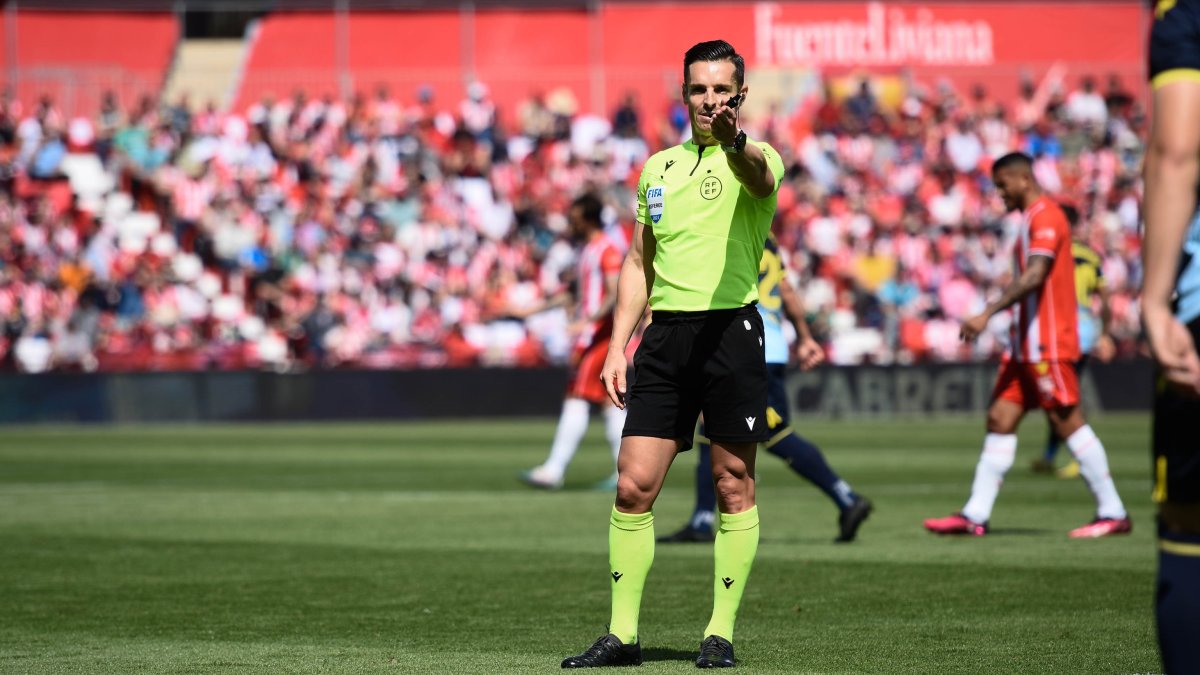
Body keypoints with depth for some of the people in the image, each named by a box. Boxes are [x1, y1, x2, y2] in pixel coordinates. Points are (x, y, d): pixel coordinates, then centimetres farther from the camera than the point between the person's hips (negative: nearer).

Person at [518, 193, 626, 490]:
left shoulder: (607, 250, -12)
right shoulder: (587, 250, 19)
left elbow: (615, 294, -21)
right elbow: (576, 292, 30)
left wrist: (588, 320, -33)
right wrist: (535, 309, 30)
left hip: (599, 332, -10)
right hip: (588, 335, 10)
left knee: (577, 399, -12)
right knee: (610, 401, 8)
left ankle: (554, 469, -15)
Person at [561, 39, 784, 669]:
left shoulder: (755, 158, -1)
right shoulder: (658, 168, 16)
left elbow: (759, 175, -28)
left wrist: (734, 142, -51)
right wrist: (618, 346, 11)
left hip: (731, 328, -5)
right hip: (665, 333, 5)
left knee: (734, 488, 1)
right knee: (633, 486, 0)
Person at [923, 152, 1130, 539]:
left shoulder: (1045, 216, -12)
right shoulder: (1032, 218, 19)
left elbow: (1034, 276, -24)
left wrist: (988, 314, -28)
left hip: (1048, 345, -10)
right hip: (1026, 344, 10)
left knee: (1067, 422, -8)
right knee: (1000, 419, 5)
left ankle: (1113, 514, -2)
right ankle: (975, 516, 3)